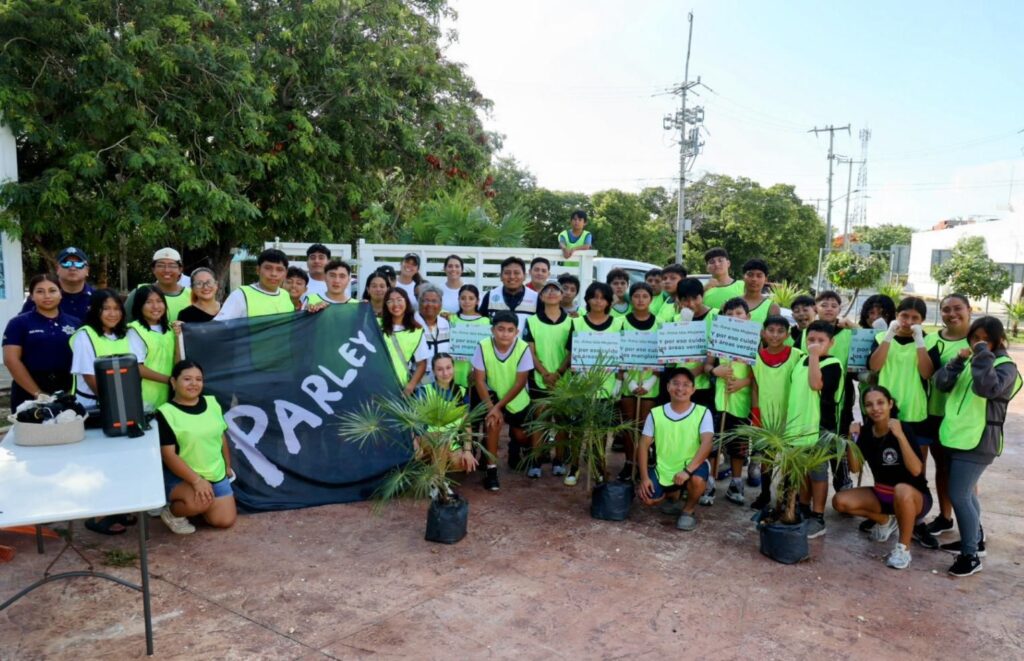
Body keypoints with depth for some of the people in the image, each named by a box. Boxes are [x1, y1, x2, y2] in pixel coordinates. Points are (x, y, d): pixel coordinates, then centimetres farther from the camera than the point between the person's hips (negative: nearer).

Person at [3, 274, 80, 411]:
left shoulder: (75, 323, 9)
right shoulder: (19, 323, 2)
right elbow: (11, 359, -5)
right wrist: (37, 393, -11)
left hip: (66, 392, 2)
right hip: (28, 393, -2)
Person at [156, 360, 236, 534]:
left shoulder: (212, 403, 3)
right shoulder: (166, 413, -15)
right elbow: (168, 455, -19)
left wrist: (228, 466, 18)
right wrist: (196, 480, -27)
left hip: (216, 474, 6)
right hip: (180, 477, -6)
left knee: (225, 521, -1)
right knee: (200, 502, -35)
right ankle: (172, 512, 0)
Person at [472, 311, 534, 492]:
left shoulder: (523, 349, -25)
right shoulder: (483, 347, -24)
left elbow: (520, 383, -20)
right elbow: (479, 380, -18)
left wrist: (499, 406, -24)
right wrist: (491, 407, -25)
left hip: (517, 400, 1)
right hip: (493, 396, -1)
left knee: (522, 438, 8)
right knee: (494, 421, -29)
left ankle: (512, 434, 48)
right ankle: (491, 470, -16)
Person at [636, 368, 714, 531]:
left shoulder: (702, 413, -10)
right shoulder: (656, 414, -3)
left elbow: (707, 443, -22)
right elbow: (644, 445, -1)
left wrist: (687, 470, -35)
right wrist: (644, 477, -11)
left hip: (691, 466, -3)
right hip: (664, 469, 3)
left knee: (697, 480, -36)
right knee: (646, 497, -17)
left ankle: (689, 510, 0)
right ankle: (674, 495, 21)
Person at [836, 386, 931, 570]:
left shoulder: (904, 430, -19)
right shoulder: (865, 432, -4)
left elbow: (916, 470, -30)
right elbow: (855, 468, -5)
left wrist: (900, 436, -38)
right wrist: (852, 439, -17)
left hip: (913, 497, -6)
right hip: (881, 494, 6)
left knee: (901, 490, -40)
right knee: (840, 501, -14)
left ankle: (904, 547, -18)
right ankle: (886, 521, 14)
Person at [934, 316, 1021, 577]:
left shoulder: (1005, 365, -8)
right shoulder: (968, 361, 12)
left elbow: (987, 388, -28)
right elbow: (941, 383, 0)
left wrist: (983, 354, -22)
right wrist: (958, 360, -13)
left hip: (978, 442, -7)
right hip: (955, 437, 7)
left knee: (958, 495, -10)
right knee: (966, 493, 18)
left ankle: (971, 555, 1)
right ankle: (975, 539, 34)